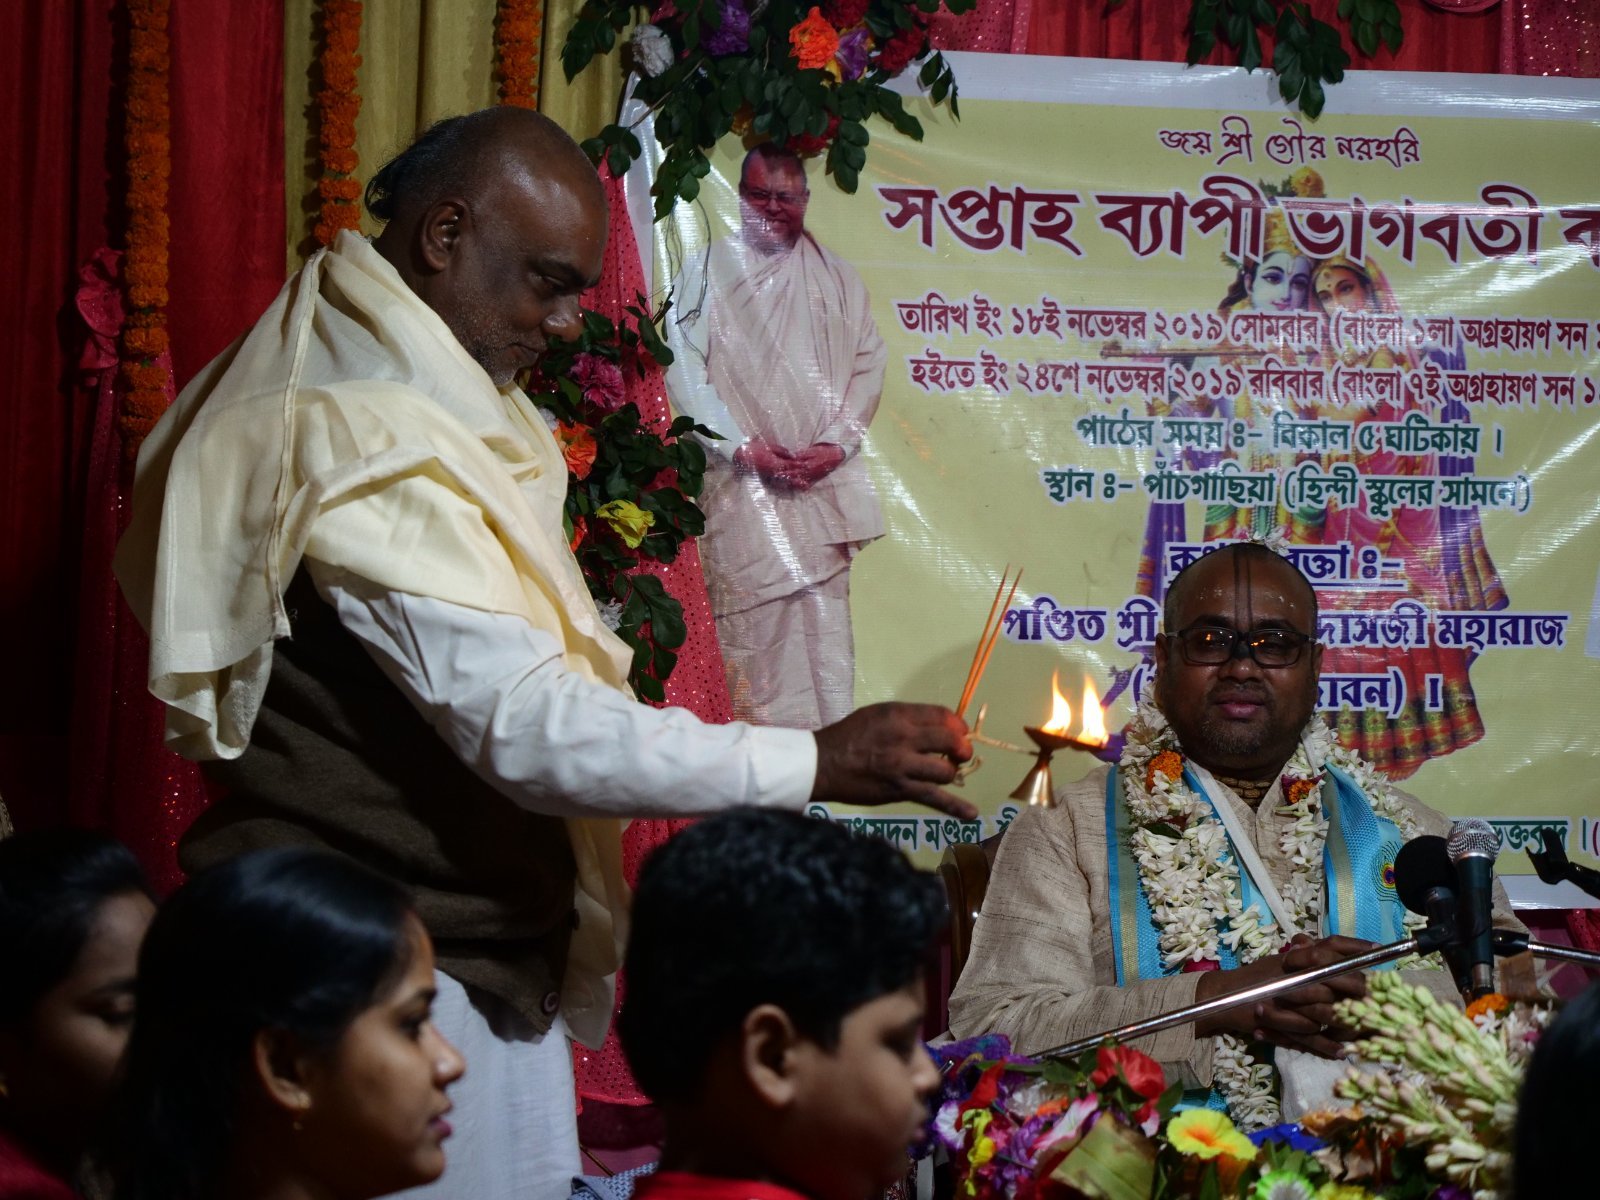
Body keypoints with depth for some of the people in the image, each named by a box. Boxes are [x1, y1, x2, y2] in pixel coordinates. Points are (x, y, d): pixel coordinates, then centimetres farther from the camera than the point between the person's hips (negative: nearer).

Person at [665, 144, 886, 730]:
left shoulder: (838, 278, 13)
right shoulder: (707, 272, 4)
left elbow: (868, 364, 10)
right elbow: (684, 369, -2)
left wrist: (837, 443, -5)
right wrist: (743, 446, -10)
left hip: (824, 479, 2)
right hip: (740, 483, -2)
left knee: (825, 611, -1)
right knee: (745, 616, -7)